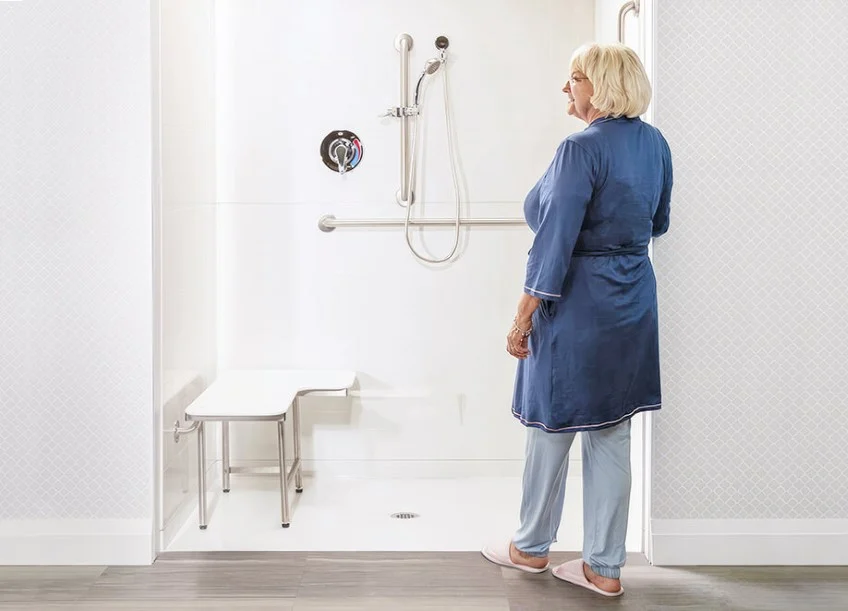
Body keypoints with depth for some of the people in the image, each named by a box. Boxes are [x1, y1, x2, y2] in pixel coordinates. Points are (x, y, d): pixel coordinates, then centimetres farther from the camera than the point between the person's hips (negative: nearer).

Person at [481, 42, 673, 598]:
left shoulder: (583, 148, -17)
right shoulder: (655, 143, 6)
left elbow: (555, 240, -19)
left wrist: (523, 320, -14)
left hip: (578, 304, -7)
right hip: (634, 302, 7)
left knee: (553, 427, 10)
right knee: (611, 434, 11)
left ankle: (532, 548, 28)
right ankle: (605, 568, 19)